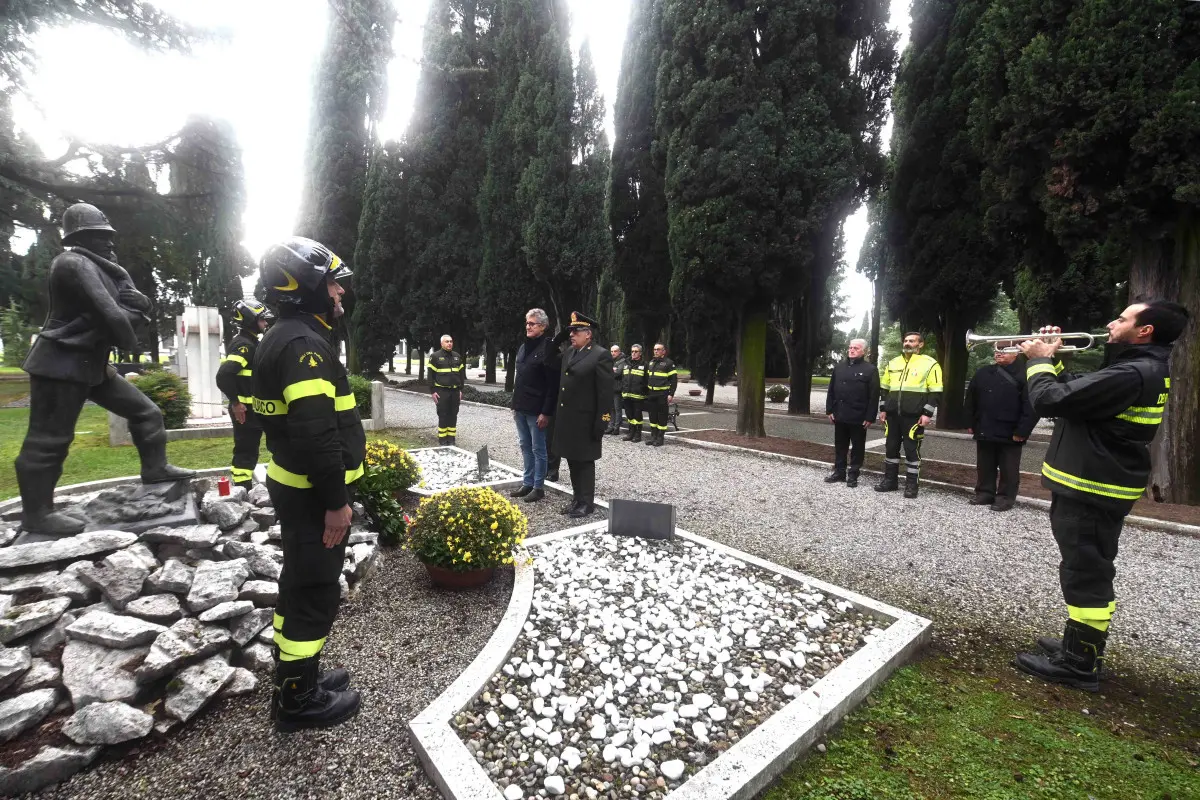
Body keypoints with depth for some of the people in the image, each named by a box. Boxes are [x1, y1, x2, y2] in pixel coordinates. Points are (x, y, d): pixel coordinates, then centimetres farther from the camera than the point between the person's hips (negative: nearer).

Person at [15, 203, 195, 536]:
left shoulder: (101, 268, 16)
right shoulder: (74, 263, -15)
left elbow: (140, 307, 8)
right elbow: (109, 315, -21)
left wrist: (136, 308, -15)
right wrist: (129, 341, -4)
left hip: (93, 363, 10)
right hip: (61, 364, -9)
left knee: (145, 411, 10)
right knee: (49, 439, -2)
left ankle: (155, 468, 19)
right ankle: (36, 514, 6)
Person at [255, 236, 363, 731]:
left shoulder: (284, 338, 14)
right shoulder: (304, 342, -21)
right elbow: (317, 432, -28)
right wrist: (336, 501, -22)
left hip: (294, 485, 11)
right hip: (313, 494, -11)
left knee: (300, 584, 21)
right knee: (315, 592, 2)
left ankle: (296, 677, 37)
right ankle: (299, 699, 18)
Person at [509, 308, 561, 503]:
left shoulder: (548, 348, -12)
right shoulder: (523, 347, 13)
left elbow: (553, 384, -16)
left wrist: (546, 412, -18)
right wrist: (515, 405, 16)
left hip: (536, 410, -8)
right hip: (521, 408, 8)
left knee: (538, 449, 2)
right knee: (525, 447, 15)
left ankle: (538, 487, 12)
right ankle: (527, 483, 25)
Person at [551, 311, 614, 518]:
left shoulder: (601, 355, -11)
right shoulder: (569, 353, 12)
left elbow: (605, 393, -14)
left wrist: (600, 423, -16)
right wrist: (559, 416, 13)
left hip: (585, 421, -7)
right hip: (567, 420, 7)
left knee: (585, 462, 3)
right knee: (572, 461, 14)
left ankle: (587, 503, 15)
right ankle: (578, 498, 26)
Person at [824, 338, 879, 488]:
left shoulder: (870, 369, -5)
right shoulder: (839, 367, 10)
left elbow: (874, 395, -9)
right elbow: (831, 390, 12)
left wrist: (870, 417, -13)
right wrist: (830, 410, 6)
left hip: (858, 417, -5)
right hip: (840, 415, 5)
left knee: (857, 447, 5)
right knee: (840, 446, 12)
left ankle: (853, 474, 14)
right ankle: (839, 471, 22)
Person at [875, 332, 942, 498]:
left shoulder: (929, 364, -3)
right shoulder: (893, 363, 12)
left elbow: (935, 392, -5)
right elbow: (884, 388, 18)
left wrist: (927, 413, -12)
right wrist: (883, 409, 11)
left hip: (914, 416, -5)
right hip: (893, 415, 5)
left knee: (912, 450, 0)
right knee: (891, 448, 10)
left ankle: (911, 485, 9)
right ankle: (890, 480, 21)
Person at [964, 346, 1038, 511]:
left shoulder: (1023, 376, -7)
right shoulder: (982, 373, 8)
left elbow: (1031, 407, -13)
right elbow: (970, 400, 12)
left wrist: (1022, 431, -16)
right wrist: (971, 423, 8)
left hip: (1010, 434, -5)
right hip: (985, 431, 5)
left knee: (1008, 470, 6)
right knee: (984, 467, 13)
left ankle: (1005, 497, 16)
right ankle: (984, 493, 25)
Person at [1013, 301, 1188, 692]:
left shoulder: (1131, 375, -24)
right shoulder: (1142, 369, 12)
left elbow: (1050, 400, -27)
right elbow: (1077, 393, 18)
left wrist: (1039, 360, -10)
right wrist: (1054, 357, 8)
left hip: (1091, 492, -11)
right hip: (1092, 488, 11)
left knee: (1087, 576, -1)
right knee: (1087, 573, 20)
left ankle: (1079, 665, 11)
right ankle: (1079, 646, 34)